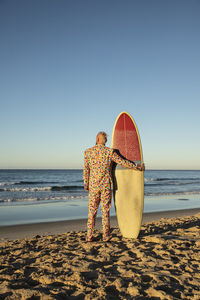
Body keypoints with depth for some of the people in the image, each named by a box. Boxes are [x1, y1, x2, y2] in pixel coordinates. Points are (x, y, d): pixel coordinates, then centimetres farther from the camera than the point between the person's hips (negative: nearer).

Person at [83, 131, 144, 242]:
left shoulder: (88, 152, -1)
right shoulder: (109, 152, -6)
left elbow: (86, 170, 3)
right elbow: (123, 162, -3)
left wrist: (86, 184, 13)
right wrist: (137, 167, 9)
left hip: (93, 185, 1)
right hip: (106, 186, -1)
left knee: (92, 211, 8)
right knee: (105, 210, 6)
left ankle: (89, 236, 8)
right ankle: (106, 236, 10)